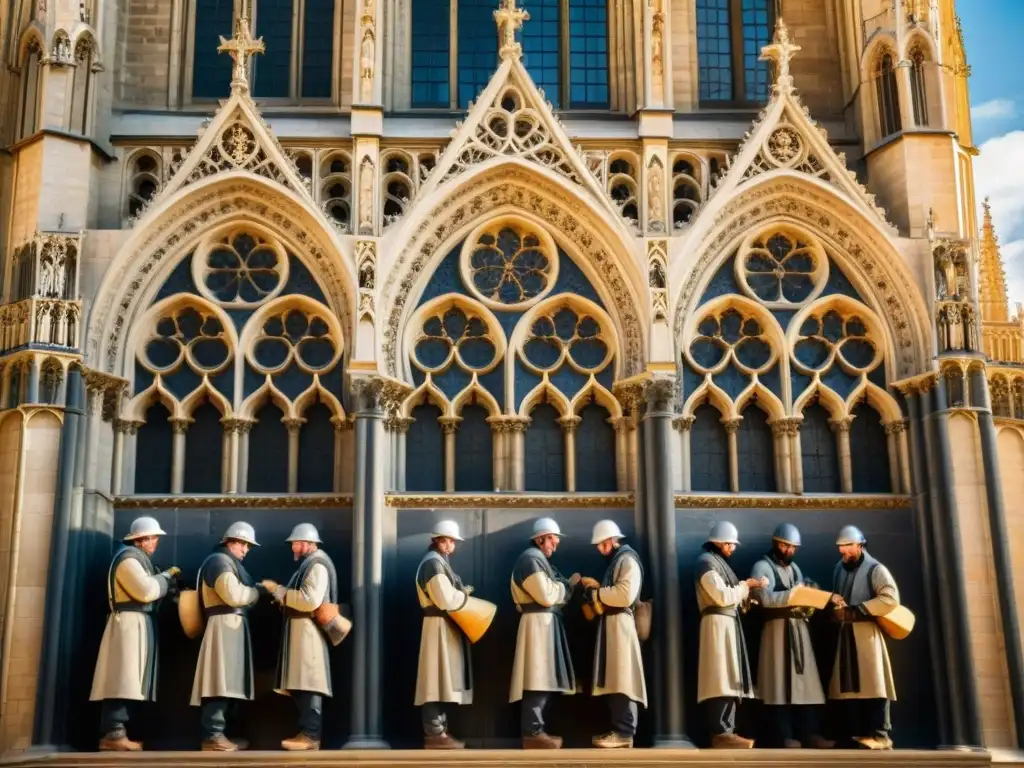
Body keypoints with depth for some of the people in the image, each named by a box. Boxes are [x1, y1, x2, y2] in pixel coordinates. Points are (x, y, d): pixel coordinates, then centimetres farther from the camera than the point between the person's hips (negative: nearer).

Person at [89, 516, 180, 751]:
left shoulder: (138, 559, 23)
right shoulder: (129, 557, -10)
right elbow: (146, 591, -19)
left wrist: (170, 585, 6)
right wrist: (167, 576, -5)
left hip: (138, 625, 11)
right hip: (130, 623, -11)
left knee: (126, 682, 6)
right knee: (123, 680, -15)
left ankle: (114, 731, 5)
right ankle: (113, 733, -19)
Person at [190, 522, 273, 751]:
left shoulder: (230, 563, 26)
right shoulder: (220, 561, -6)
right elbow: (234, 595, -18)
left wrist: (257, 591, 3)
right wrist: (261, 589, -7)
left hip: (232, 625, 11)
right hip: (225, 625, -11)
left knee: (224, 683, 9)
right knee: (221, 682, -14)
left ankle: (216, 734, 10)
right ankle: (213, 736, -15)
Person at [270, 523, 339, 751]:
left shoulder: (317, 565, -10)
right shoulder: (308, 564, 21)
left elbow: (310, 600, -21)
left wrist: (284, 594, -9)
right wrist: (284, 596, 4)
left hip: (309, 630, -10)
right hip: (301, 630, 10)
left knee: (309, 683, -12)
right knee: (301, 683, 8)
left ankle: (310, 735, -14)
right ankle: (306, 732, 10)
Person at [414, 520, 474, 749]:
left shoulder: (439, 562, 18)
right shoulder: (433, 562, -15)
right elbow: (447, 600, -22)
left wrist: (461, 594, 1)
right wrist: (465, 593, -6)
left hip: (446, 627, 11)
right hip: (440, 627, -11)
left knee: (442, 681, 12)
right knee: (438, 680, -9)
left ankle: (438, 730, 16)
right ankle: (435, 734, -9)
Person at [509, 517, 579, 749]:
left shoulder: (539, 559, 20)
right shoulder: (531, 559, -12)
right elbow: (546, 595, -17)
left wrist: (567, 585, 3)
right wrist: (569, 584, -4)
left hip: (545, 623, 11)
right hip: (539, 623, -11)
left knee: (543, 678, 11)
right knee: (538, 679, -10)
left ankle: (535, 729, 14)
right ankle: (532, 733, -9)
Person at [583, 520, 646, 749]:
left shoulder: (628, 560, -8)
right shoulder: (615, 561, 21)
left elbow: (625, 595, -20)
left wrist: (596, 593, -11)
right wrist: (595, 593, 2)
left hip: (621, 623, -9)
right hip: (610, 623, 9)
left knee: (622, 678, -10)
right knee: (614, 678, 7)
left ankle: (624, 732, -11)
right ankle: (618, 729, 9)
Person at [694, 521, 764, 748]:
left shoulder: (719, 562, 22)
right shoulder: (707, 562, -8)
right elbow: (722, 596, -16)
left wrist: (747, 588, 2)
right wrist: (746, 585, -6)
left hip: (728, 623, 10)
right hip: (718, 624, -10)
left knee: (728, 679, 8)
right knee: (721, 679, -14)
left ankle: (726, 731, 9)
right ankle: (720, 733, -16)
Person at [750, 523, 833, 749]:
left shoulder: (795, 568, 22)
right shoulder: (762, 567, -2)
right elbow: (765, 598, -16)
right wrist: (794, 593, -17)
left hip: (799, 628, 7)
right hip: (778, 629, -7)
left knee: (806, 680, 2)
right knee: (781, 681, -6)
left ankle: (809, 733, 2)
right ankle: (784, 736, -5)